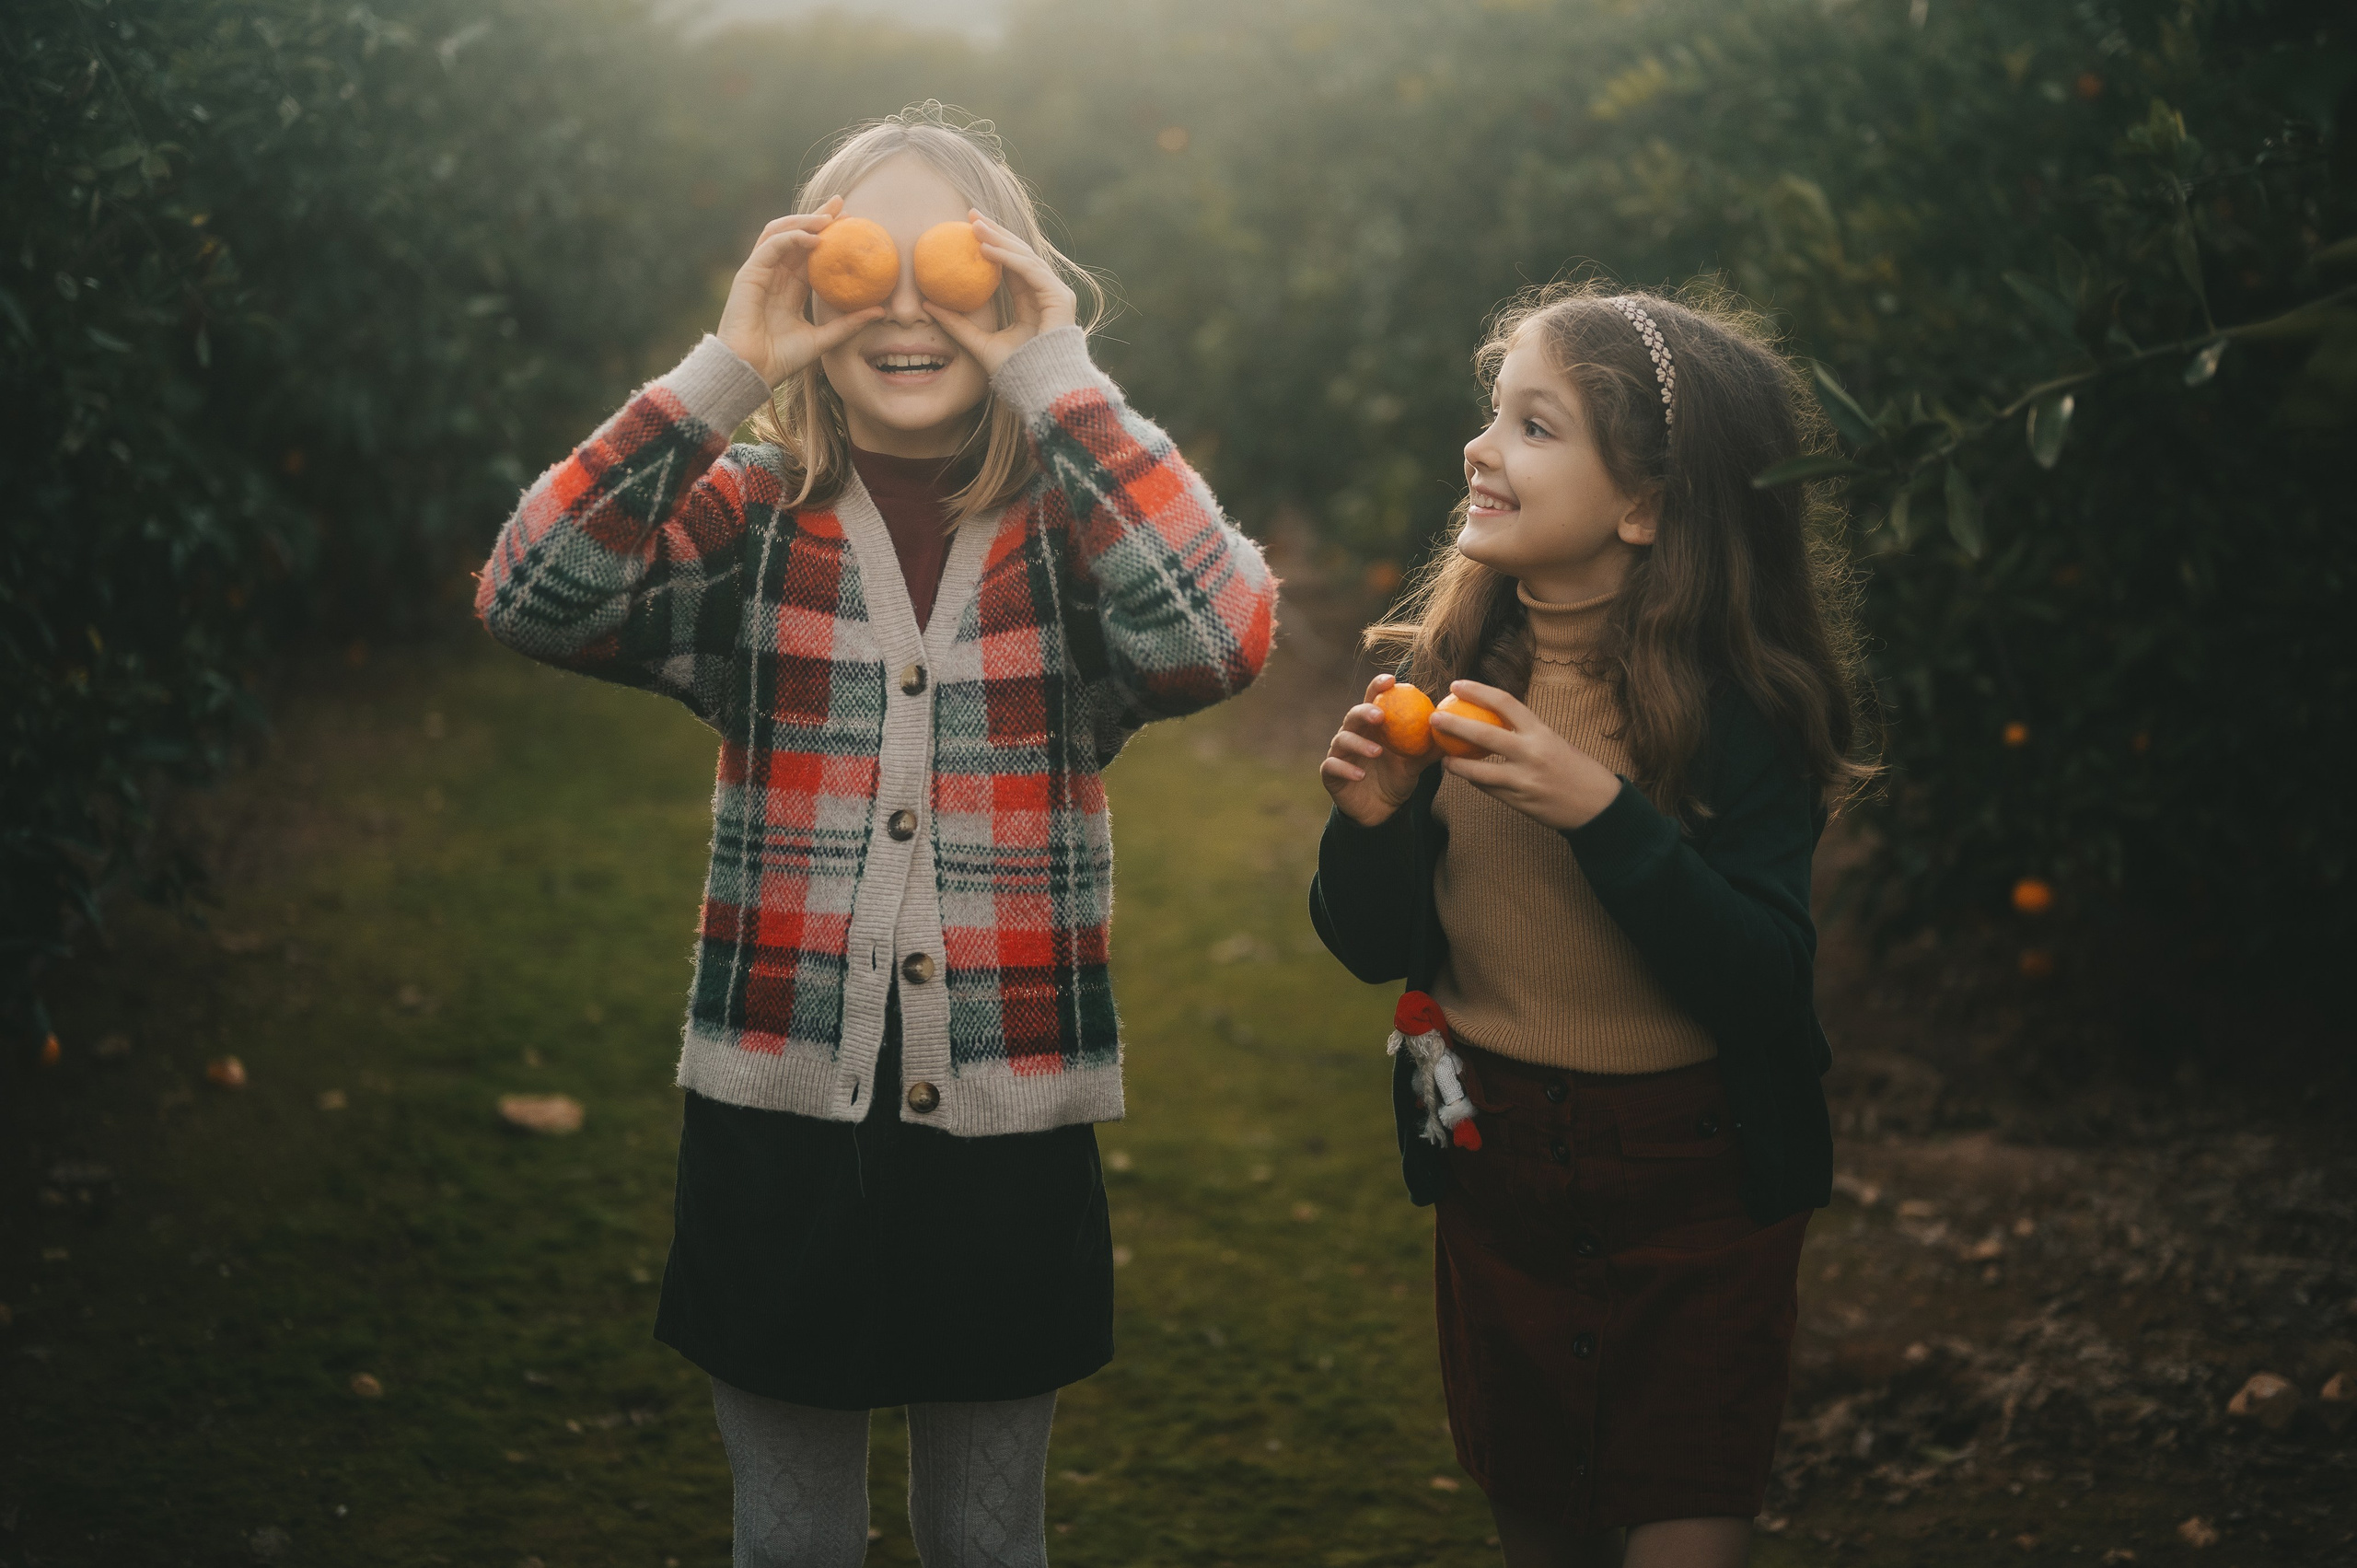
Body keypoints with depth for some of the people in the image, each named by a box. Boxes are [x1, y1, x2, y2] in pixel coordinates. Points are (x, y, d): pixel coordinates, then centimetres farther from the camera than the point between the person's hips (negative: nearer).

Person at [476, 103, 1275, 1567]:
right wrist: (720, 372, -17)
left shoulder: (1074, 525, -1)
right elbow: (532, 599, -16)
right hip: (777, 1117, 0)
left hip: (1006, 1126, 0)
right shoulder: (747, 517, 0)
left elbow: (1219, 636, -22)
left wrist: (1060, 379, -19)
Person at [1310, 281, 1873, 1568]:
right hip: (1493, 1171, 4)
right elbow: (1379, 951, 3)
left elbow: (1764, 986, -21)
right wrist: (1371, 824, -17)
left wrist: (1602, 812, -29)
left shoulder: (1735, 699, -14)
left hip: (1695, 1189, -4)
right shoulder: (1439, 659, -3)